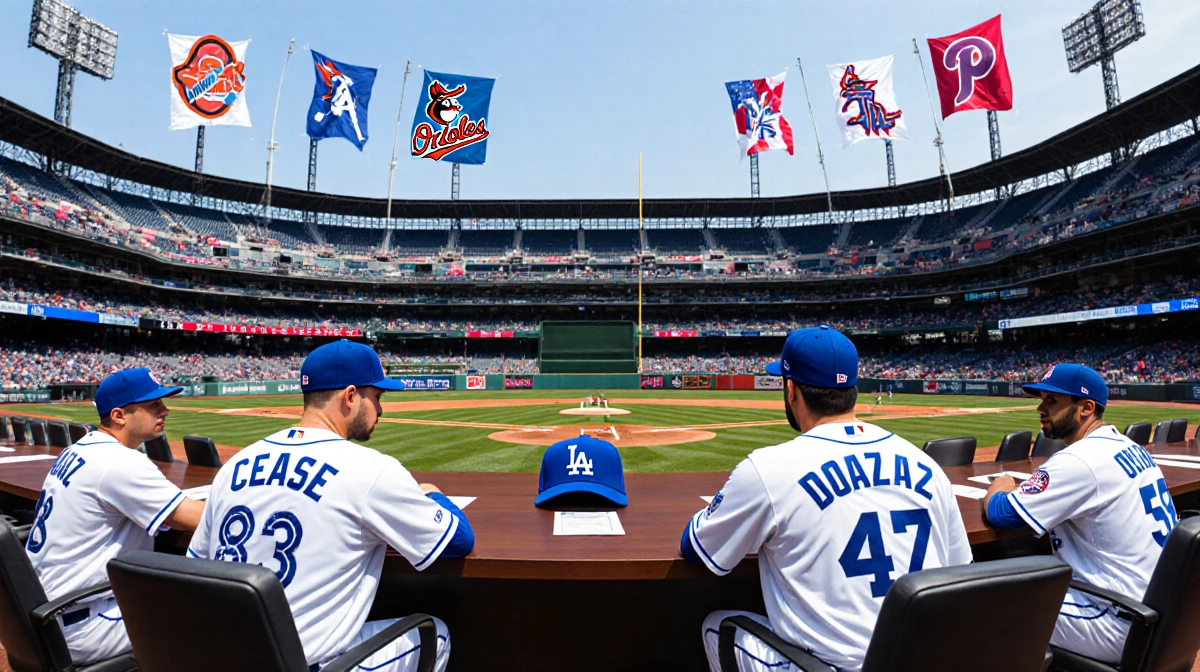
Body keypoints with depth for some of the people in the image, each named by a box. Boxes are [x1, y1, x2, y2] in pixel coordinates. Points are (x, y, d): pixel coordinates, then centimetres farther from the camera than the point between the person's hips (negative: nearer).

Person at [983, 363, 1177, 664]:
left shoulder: (1081, 460, -23)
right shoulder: (1130, 447, 6)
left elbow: (1000, 515, -21)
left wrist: (999, 489, 0)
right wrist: (1022, 491, 1)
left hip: (1124, 628, -9)